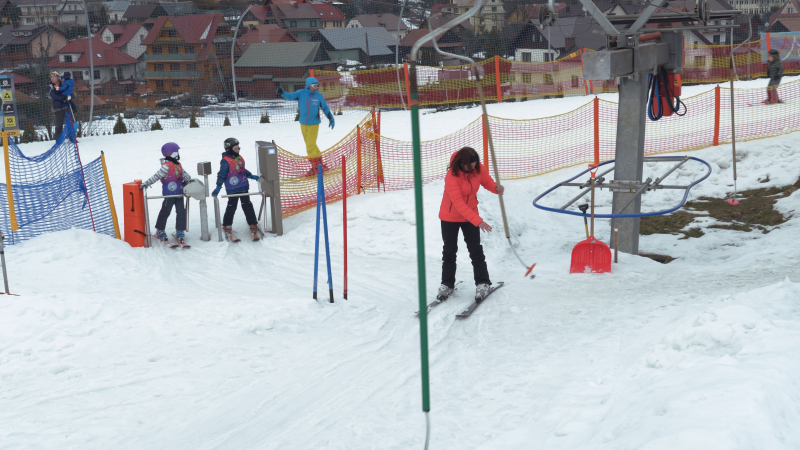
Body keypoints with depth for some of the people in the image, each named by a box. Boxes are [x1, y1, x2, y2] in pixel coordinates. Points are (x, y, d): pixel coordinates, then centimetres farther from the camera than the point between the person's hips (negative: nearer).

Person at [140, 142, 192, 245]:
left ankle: (180, 232, 14)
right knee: (165, 212, 4)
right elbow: (156, 176, -18)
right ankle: (160, 231, 16)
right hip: (169, 194, -6)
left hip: (179, 194, 6)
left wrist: (188, 179, 6)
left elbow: (183, 173, 20)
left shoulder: (178, 165, 7)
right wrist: (146, 183, -18)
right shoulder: (166, 166, -16)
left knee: (181, 212, 5)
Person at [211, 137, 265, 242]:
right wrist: (218, 187, -17)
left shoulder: (239, 158, 10)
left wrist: (252, 176, 20)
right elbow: (222, 174, -14)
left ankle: (253, 226, 11)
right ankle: (227, 228, 15)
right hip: (232, 189, -6)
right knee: (231, 207, 1)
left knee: (247, 206, 7)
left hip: (244, 187, 6)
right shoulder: (225, 161, -13)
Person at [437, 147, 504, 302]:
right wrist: (478, 221, -38)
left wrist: (496, 188, -25)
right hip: (450, 217, -3)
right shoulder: (452, 176, -30)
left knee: (475, 249, 0)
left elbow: (487, 181, 1)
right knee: (449, 250, 8)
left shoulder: (478, 168, -14)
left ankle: (482, 283, 8)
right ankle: (447, 284, 21)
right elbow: (458, 203, -33)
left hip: (470, 215, 3)